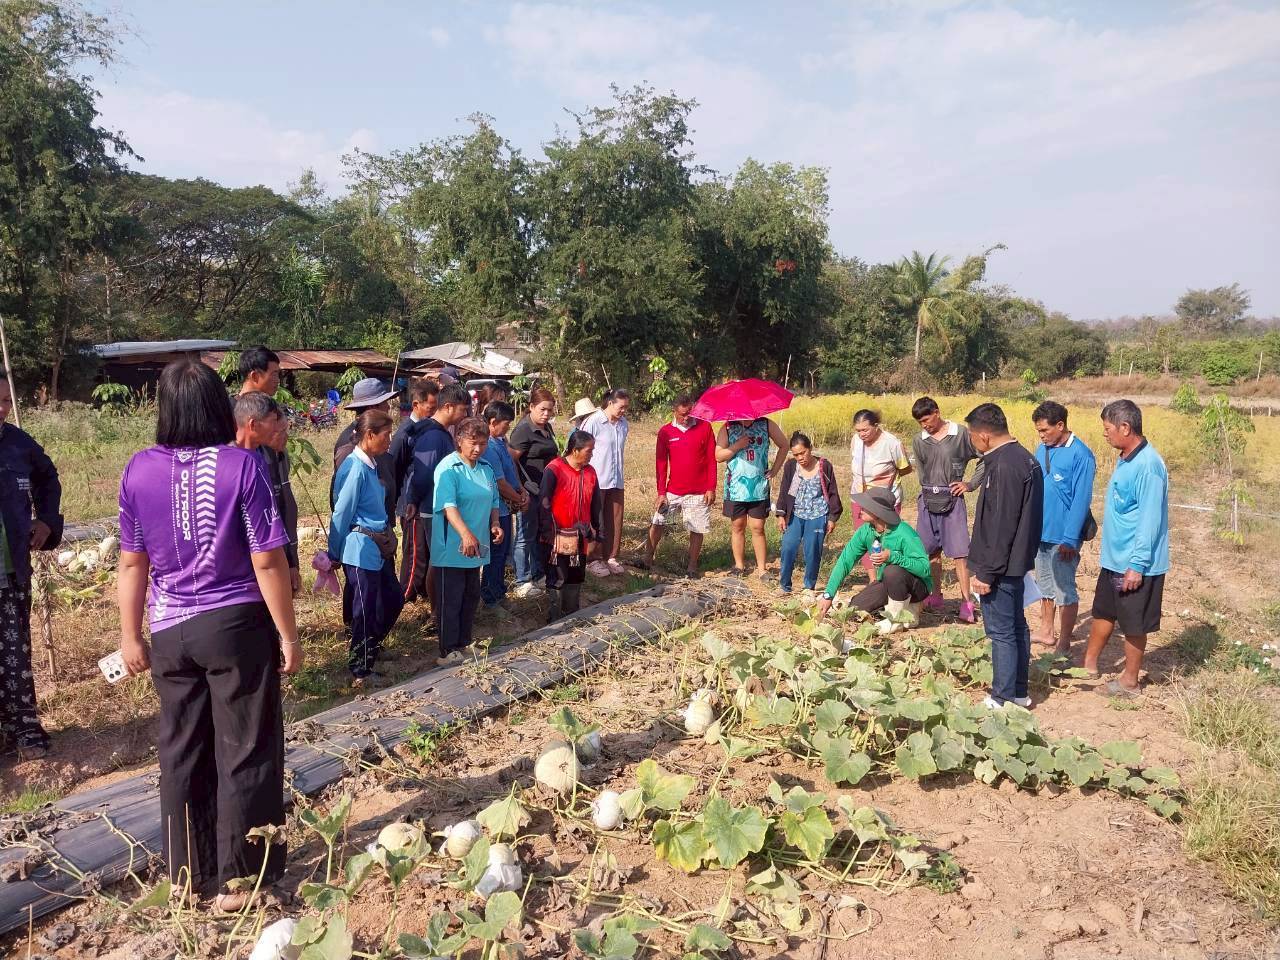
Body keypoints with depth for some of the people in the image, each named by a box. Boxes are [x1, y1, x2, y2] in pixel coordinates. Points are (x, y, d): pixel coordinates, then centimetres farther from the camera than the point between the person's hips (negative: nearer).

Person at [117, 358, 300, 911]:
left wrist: (130, 636, 15)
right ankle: (237, 880, 19)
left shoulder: (139, 470, -3)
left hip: (170, 632, 4)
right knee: (244, 753, 9)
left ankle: (187, 872, 31)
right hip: (236, 625, -4)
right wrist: (288, 635, -5)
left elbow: (132, 562, 4)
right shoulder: (241, 466, -14)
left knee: (180, 752, 17)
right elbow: (267, 561, -14)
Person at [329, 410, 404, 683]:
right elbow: (341, 513, -14)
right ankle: (361, 671, 20)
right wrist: (334, 554, -6)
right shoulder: (355, 468, -20)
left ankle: (370, 648, 38)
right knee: (365, 610, 4)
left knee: (393, 600, 17)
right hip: (361, 549, -9)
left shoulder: (370, 464, 7)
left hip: (378, 547, 9)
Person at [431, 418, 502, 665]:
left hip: (476, 548, 8)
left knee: (471, 597, 16)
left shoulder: (485, 469, 11)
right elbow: (448, 505, -25)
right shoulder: (448, 468, -14)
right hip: (451, 549, -8)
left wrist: (494, 524, 1)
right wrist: (466, 535, -37)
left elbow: (493, 501, 20)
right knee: (450, 600, 0)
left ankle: (463, 644, 30)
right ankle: (448, 651, 9)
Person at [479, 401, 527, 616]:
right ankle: (489, 600, 15)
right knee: (496, 555, 2)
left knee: (503, 552, 20)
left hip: (505, 507, 10)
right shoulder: (489, 448, -25)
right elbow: (501, 484, -23)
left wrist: (523, 492, 0)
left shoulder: (501, 441, 6)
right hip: (496, 508, -10)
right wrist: (519, 500, -8)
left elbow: (511, 471, 14)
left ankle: (499, 593, 33)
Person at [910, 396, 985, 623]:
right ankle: (936, 597, 23)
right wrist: (929, 491, 8)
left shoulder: (961, 435, -5)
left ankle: (966, 602, -1)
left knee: (959, 552, -6)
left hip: (953, 500, -4)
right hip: (927, 501, 4)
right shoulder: (919, 442, 6)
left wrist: (971, 484, -3)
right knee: (931, 551, 11)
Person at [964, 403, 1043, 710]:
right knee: (1016, 627, 17)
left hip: (1000, 567, -10)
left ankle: (1003, 699, 8)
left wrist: (986, 573, -18)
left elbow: (1000, 526, -23)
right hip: (1016, 562, 10)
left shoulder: (1004, 466, -22)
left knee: (1001, 632, -1)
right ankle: (1018, 691, 28)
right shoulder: (1025, 458, 10)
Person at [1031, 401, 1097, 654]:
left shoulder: (1081, 456, -17)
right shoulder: (1042, 450, 5)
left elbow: (1081, 500, -18)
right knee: (1044, 585, 18)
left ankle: (1064, 644, 15)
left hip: (1062, 536, -7)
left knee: (1065, 590, 4)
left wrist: (1070, 539, -18)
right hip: (1040, 532, 7)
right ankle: (1045, 632, 31)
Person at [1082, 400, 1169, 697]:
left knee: (1133, 624, 7)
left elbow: (1150, 520, -23)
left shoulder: (1147, 465, -23)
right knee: (1103, 612, 20)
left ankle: (1129, 682, 22)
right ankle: (1089, 664, 35)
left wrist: (1137, 565, -22)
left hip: (1135, 564, -9)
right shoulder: (1125, 460, 6)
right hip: (1114, 559, 9)